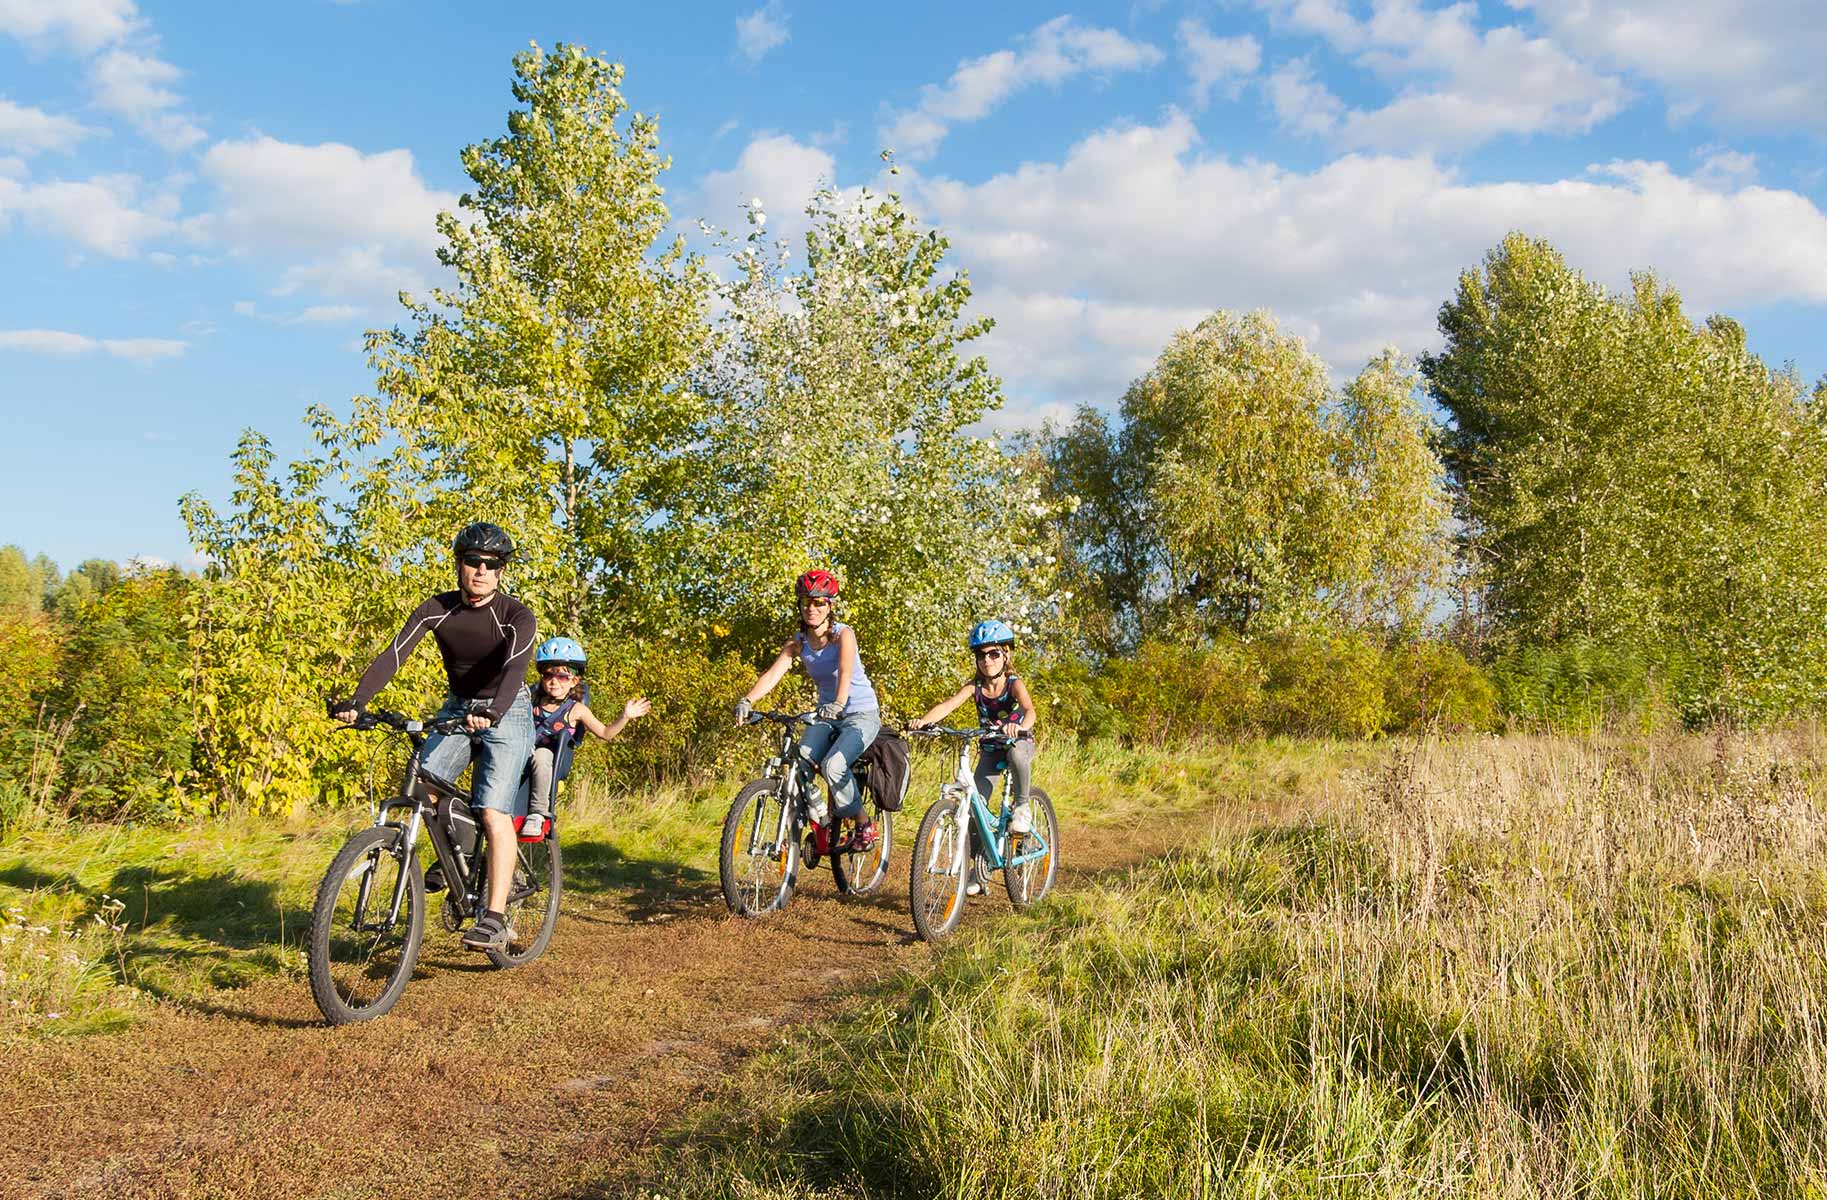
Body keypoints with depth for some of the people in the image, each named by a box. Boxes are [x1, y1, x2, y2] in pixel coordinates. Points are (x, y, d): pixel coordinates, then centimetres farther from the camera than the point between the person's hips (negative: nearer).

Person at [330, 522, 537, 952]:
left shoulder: (517, 616, -19)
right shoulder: (436, 609, -9)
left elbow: (515, 668, -35)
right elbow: (393, 654, -19)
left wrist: (491, 712, -54)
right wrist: (356, 700, -35)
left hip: (507, 712, -4)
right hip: (458, 707, 5)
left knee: (494, 812, -17)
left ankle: (495, 920, -17)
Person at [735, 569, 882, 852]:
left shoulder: (843, 634, -15)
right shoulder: (798, 641, -2)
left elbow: (845, 671, -34)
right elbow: (773, 673, -16)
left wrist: (838, 704, -53)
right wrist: (747, 701, -34)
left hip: (861, 714, -5)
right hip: (827, 715, 5)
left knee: (833, 764, -28)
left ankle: (864, 826, -6)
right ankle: (822, 823, 1)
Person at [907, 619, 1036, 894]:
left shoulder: (1014, 683, -19)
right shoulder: (975, 686, -11)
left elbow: (1029, 709, -38)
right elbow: (948, 704, -26)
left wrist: (1020, 726, -62)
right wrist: (924, 720, -46)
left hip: (1019, 742, -3)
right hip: (990, 749, 3)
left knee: (1017, 753, -41)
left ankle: (1021, 806, -15)